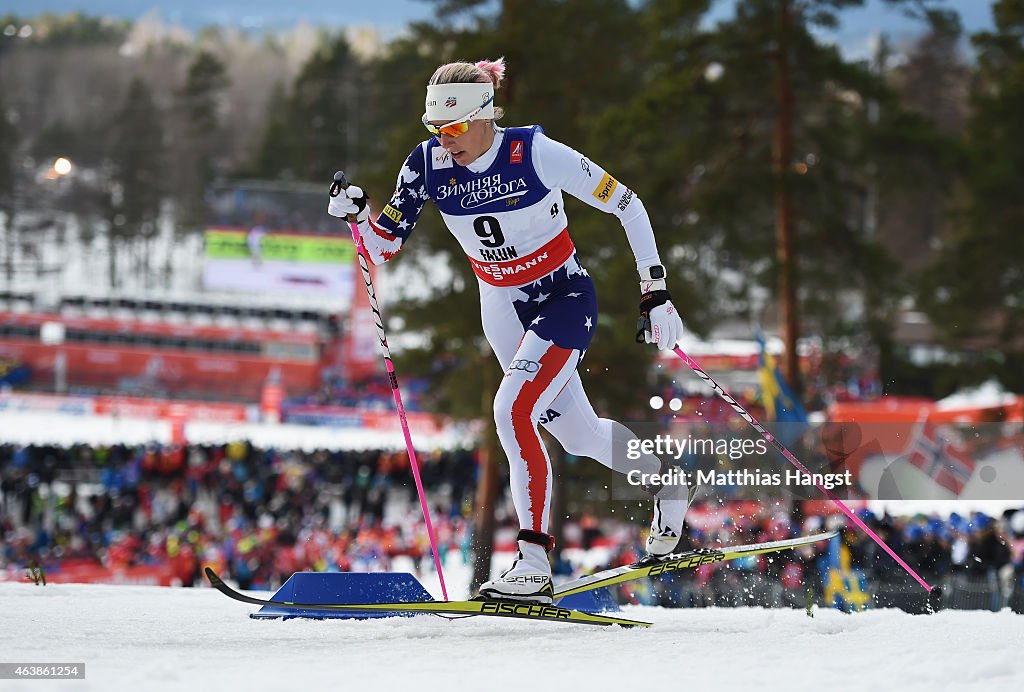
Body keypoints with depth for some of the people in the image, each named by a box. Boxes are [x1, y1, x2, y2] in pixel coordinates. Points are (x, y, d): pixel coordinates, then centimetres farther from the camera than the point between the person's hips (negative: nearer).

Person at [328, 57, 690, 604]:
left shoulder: (536, 154, -25)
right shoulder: (427, 166, -12)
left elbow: (627, 205, -16)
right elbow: (383, 249, -6)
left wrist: (655, 292, -16)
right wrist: (358, 214, -28)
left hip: (564, 298, -5)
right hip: (502, 308, 5)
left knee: (513, 410, -24)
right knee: (578, 436, 14)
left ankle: (533, 563, -19)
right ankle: (662, 477, 44)